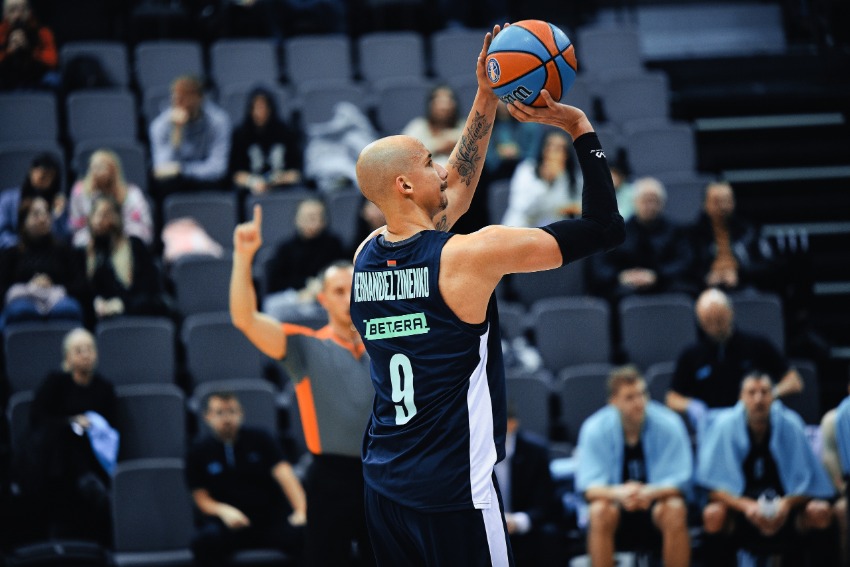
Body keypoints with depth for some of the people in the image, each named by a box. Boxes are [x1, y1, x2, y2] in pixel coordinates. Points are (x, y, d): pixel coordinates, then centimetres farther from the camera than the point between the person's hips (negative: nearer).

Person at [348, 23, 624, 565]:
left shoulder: (367, 255, 5)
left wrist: (487, 99, 22)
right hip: (453, 494, -7)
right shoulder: (471, 255, -14)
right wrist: (581, 129, -1)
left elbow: (456, 185, 22)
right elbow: (604, 227, -10)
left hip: (384, 484, 7)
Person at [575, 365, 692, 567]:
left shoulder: (668, 424, -12)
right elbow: (588, 486, -15)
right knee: (599, 512, -32)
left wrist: (650, 493, -35)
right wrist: (618, 493, -37)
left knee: (675, 511, -32)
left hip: (658, 500, 0)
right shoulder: (595, 429, -11)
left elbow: (680, 481, -13)